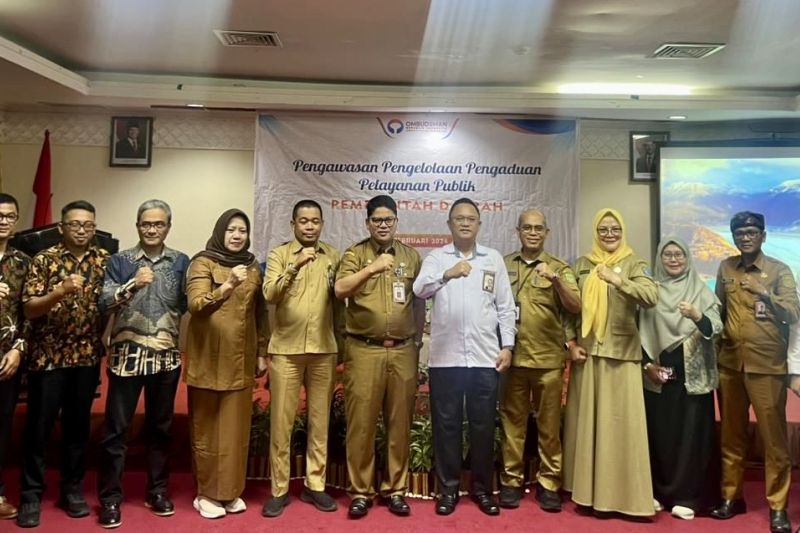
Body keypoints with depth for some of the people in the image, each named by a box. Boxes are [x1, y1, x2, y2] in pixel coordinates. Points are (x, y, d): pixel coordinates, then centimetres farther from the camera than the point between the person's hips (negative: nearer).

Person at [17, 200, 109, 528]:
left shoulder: (104, 260, 4)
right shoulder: (44, 260, -4)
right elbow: (29, 310, -10)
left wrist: (100, 340, 0)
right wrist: (61, 291, -25)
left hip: (87, 357, 2)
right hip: (47, 357, -2)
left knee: (78, 426, 12)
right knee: (38, 427, 7)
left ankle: (72, 488, 26)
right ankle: (31, 494, 21)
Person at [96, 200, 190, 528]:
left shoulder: (181, 262, 6)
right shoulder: (119, 261, 1)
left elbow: (188, 305, 8)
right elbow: (105, 303, -10)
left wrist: (169, 332, -6)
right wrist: (133, 285, -24)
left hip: (166, 355, 2)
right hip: (127, 354, -2)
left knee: (160, 427, 12)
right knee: (116, 428, 4)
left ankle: (157, 492, 26)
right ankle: (110, 498, 18)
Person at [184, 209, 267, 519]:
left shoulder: (252, 267, 10)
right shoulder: (203, 263, -5)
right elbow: (195, 305, -19)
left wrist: (262, 353, 12)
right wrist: (227, 286, -32)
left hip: (241, 359, 4)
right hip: (208, 358, -4)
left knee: (236, 427, 10)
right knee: (207, 427, 6)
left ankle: (231, 491, 23)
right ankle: (206, 494, 19)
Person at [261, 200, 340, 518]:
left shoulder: (333, 256, 8)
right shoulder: (278, 255, 1)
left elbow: (340, 300, 12)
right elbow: (270, 295, -14)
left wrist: (339, 340, 6)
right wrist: (295, 266, -26)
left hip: (324, 350, 2)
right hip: (285, 349, -2)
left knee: (320, 420, 9)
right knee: (281, 421, 4)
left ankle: (315, 485, 22)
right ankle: (279, 489, 16)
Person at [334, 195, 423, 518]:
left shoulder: (411, 256, 12)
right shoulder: (355, 254, 4)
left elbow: (420, 302, 16)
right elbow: (340, 290, -12)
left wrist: (418, 341, 13)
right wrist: (373, 268, -22)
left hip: (403, 351, 2)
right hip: (364, 350, -2)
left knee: (399, 423, 8)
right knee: (361, 422, 2)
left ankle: (395, 489, 22)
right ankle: (360, 491, 16)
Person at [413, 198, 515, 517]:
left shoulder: (494, 259, 9)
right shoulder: (436, 257, 4)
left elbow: (505, 307, 9)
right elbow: (420, 290, -14)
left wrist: (507, 346, 1)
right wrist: (447, 274, -32)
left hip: (485, 357, 1)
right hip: (445, 357, -1)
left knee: (483, 425, 9)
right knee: (446, 424, 7)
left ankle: (482, 488, 25)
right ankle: (448, 488, 22)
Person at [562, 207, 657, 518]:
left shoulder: (634, 265, 2)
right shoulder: (582, 265, 10)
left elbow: (651, 297, -15)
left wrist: (618, 281, -26)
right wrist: (571, 342, 0)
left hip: (621, 353, -3)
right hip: (586, 351, 3)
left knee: (620, 420, -1)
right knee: (586, 419, 7)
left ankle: (621, 493, 11)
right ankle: (588, 489, 19)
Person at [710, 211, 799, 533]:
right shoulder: (726, 268, 10)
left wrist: (765, 293, -22)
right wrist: (716, 344, 11)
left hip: (766, 365, -3)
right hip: (729, 363, 4)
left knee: (773, 437, 0)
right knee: (731, 434, 11)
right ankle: (730, 497, 23)